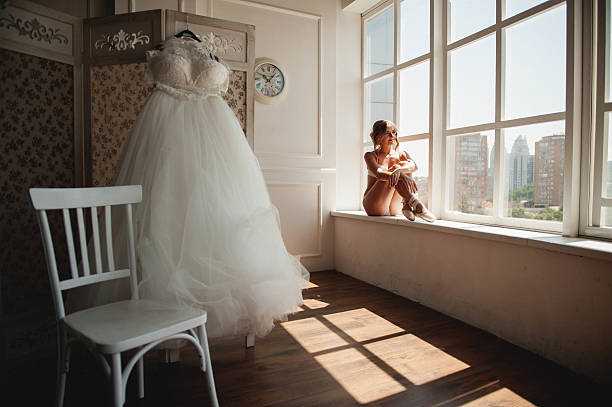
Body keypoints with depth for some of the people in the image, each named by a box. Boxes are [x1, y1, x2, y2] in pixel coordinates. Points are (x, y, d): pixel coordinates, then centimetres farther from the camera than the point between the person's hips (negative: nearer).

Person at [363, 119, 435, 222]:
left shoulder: (401, 155, 11)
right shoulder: (371, 155, 0)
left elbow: (414, 166, -13)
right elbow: (377, 173, -22)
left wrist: (398, 169, -36)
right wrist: (402, 176, -40)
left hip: (395, 209, 3)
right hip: (374, 207, -3)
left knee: (404, 164, -15)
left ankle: (407, 206, -31)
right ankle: (416, 204, -38)